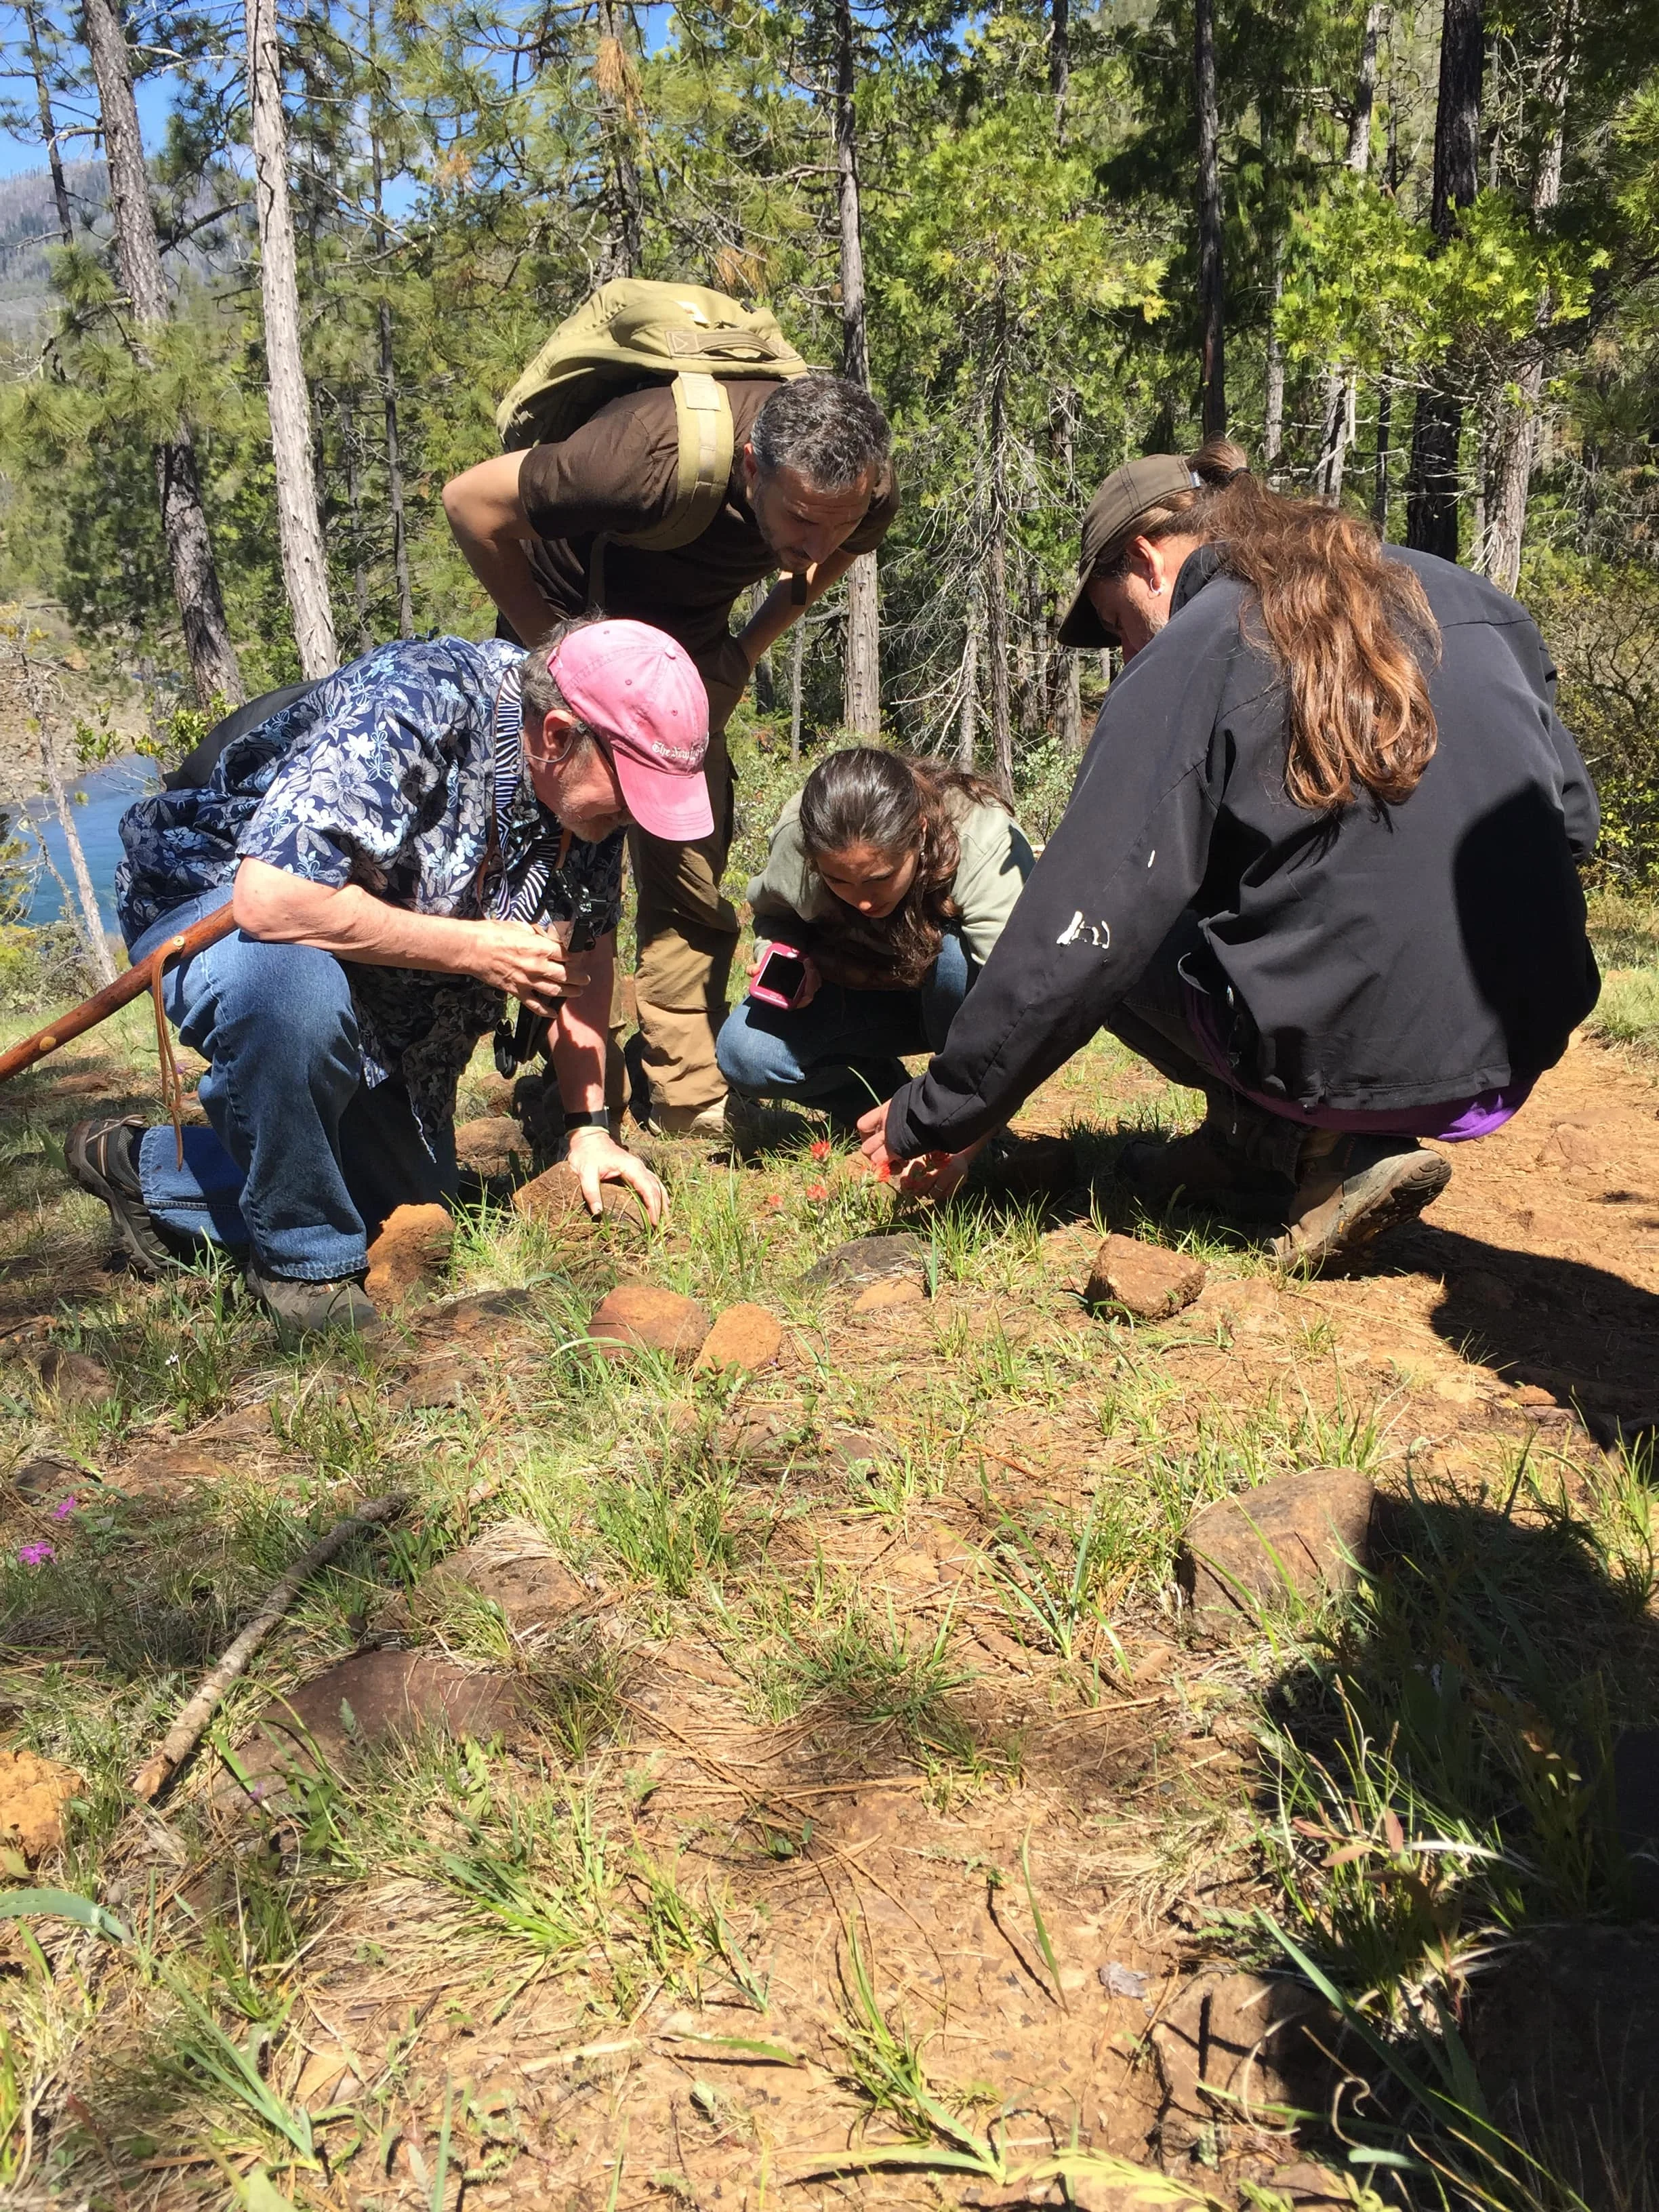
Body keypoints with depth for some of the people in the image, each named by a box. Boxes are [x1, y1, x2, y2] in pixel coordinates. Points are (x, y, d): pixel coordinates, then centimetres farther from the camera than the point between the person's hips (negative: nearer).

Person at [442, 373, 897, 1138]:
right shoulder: (655, 455, -38)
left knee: (689, 870, -3)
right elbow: (469, 499, -25)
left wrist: (746, 651, -3)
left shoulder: (868, 496, -22)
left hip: (688, 638, 4)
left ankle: (689, 1101, 2)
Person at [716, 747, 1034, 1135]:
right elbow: (772, 914, 3)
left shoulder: (987, 845, -35)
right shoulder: (794, 839, -22)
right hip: (859, 994, 3)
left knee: (957, 950, -38)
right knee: (744, 1052, -23)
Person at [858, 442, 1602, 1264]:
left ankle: (1322, 1150, 6)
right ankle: (1247, 1150, 15)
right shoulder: (1466, 600, 11)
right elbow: (1573, 815, 17)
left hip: (1350, 1059, -6)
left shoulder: (1183, 662, -7)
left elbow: (1074, 935, -11)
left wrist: (934, 1114, -3)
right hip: (1524, 1051, 7)